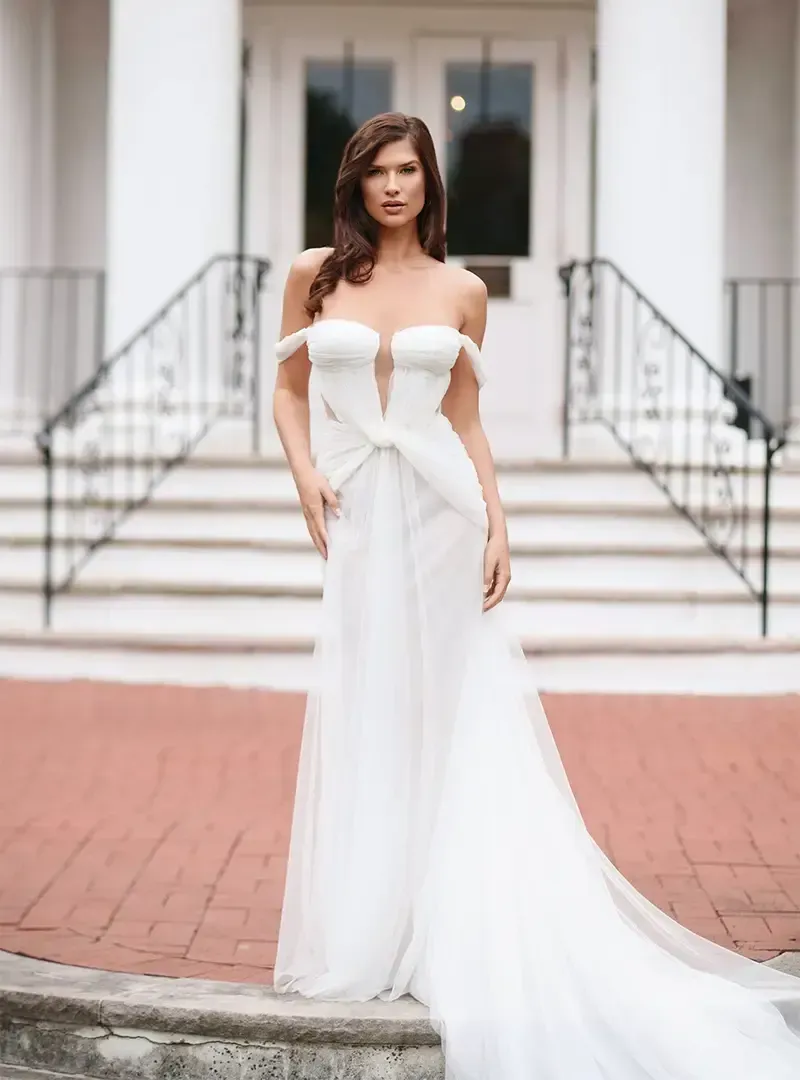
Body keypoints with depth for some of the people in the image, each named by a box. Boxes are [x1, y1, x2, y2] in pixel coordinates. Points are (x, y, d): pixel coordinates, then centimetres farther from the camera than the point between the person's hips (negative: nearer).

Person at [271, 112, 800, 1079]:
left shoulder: (461, 291, 6)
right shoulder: (315, 274, 6)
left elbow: (467, 422, 7)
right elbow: (288, 389, 12)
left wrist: (497, 525, -1)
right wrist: (304, 475, -4)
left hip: (439, 510, -1)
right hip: (358, 515, 1)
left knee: (446, 718, 1)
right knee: (363, 722, 4)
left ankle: (441, 934, 9)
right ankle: (359, 939, 15)